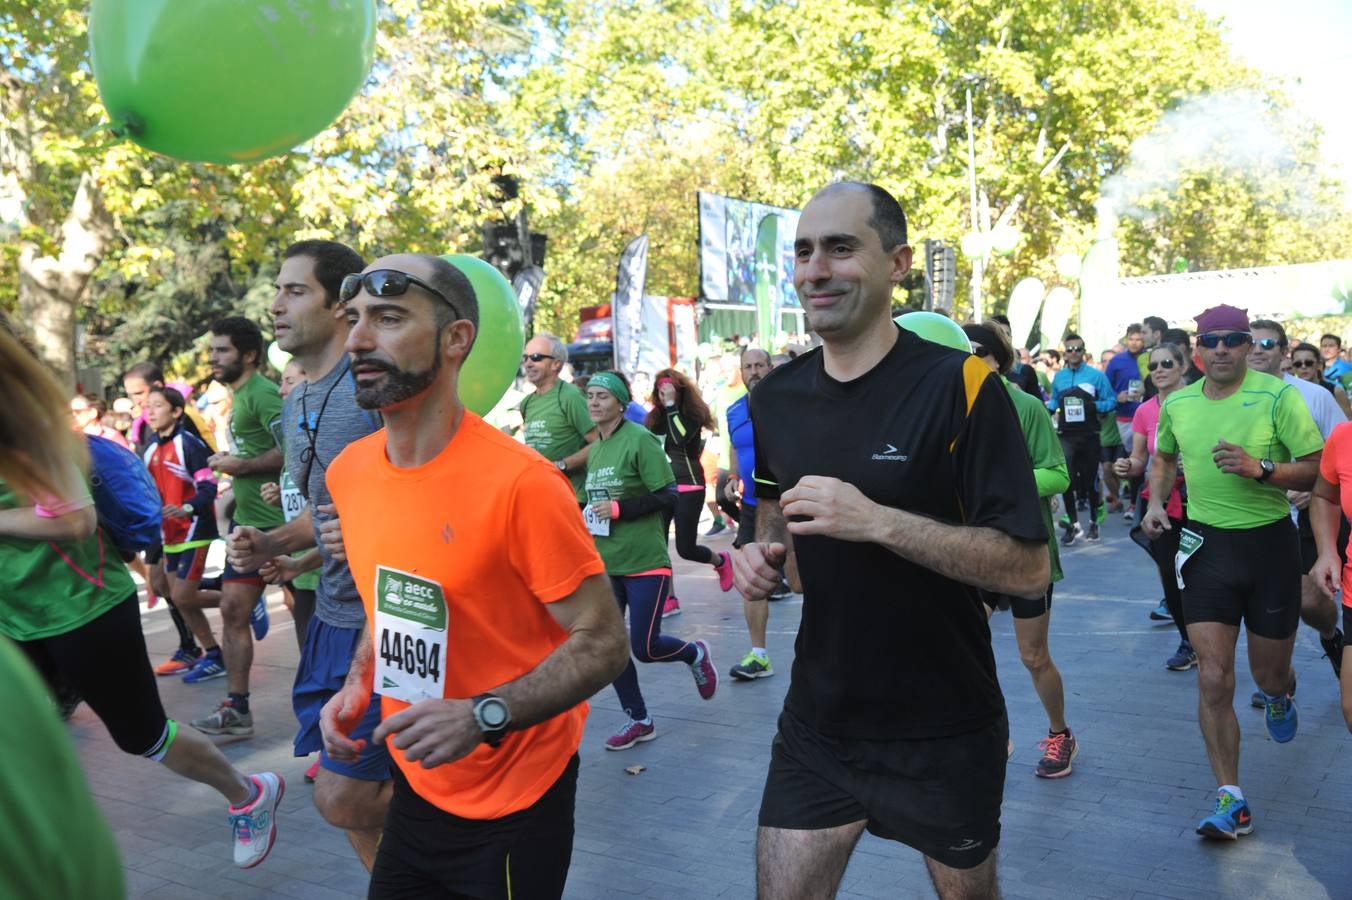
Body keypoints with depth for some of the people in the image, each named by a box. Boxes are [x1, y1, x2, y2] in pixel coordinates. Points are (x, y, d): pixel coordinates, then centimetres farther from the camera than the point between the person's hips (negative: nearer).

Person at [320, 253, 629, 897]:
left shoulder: (519, 482, -25)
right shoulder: (349, 472, -3)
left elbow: (603, 642, -19)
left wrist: (483, 717, -29)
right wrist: (358, 686, -1)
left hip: (514, 807, -5)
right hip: (416, 785, 6)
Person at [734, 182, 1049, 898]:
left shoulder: (959, 386, -16)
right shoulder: (774, 398, -1)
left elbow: (1029, 569, -19)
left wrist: (877, 520, -29)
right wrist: (762, 551, -3)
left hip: (944, 731, -3)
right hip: (816, 723, 3)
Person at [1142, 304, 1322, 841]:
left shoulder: (1278, 396, -12)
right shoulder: (1176, 404, 1)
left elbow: (1317, 471, -13)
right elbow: (1163, 457, 20)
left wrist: (1259, 468, -28)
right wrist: (1156, 502, 3)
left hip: (1270, 542, -2)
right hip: (1207, 546, 2)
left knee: (1270, 674, 13)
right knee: (1213, 681, -5)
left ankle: (1279, 696, 53)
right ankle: (1231, 801, 6)